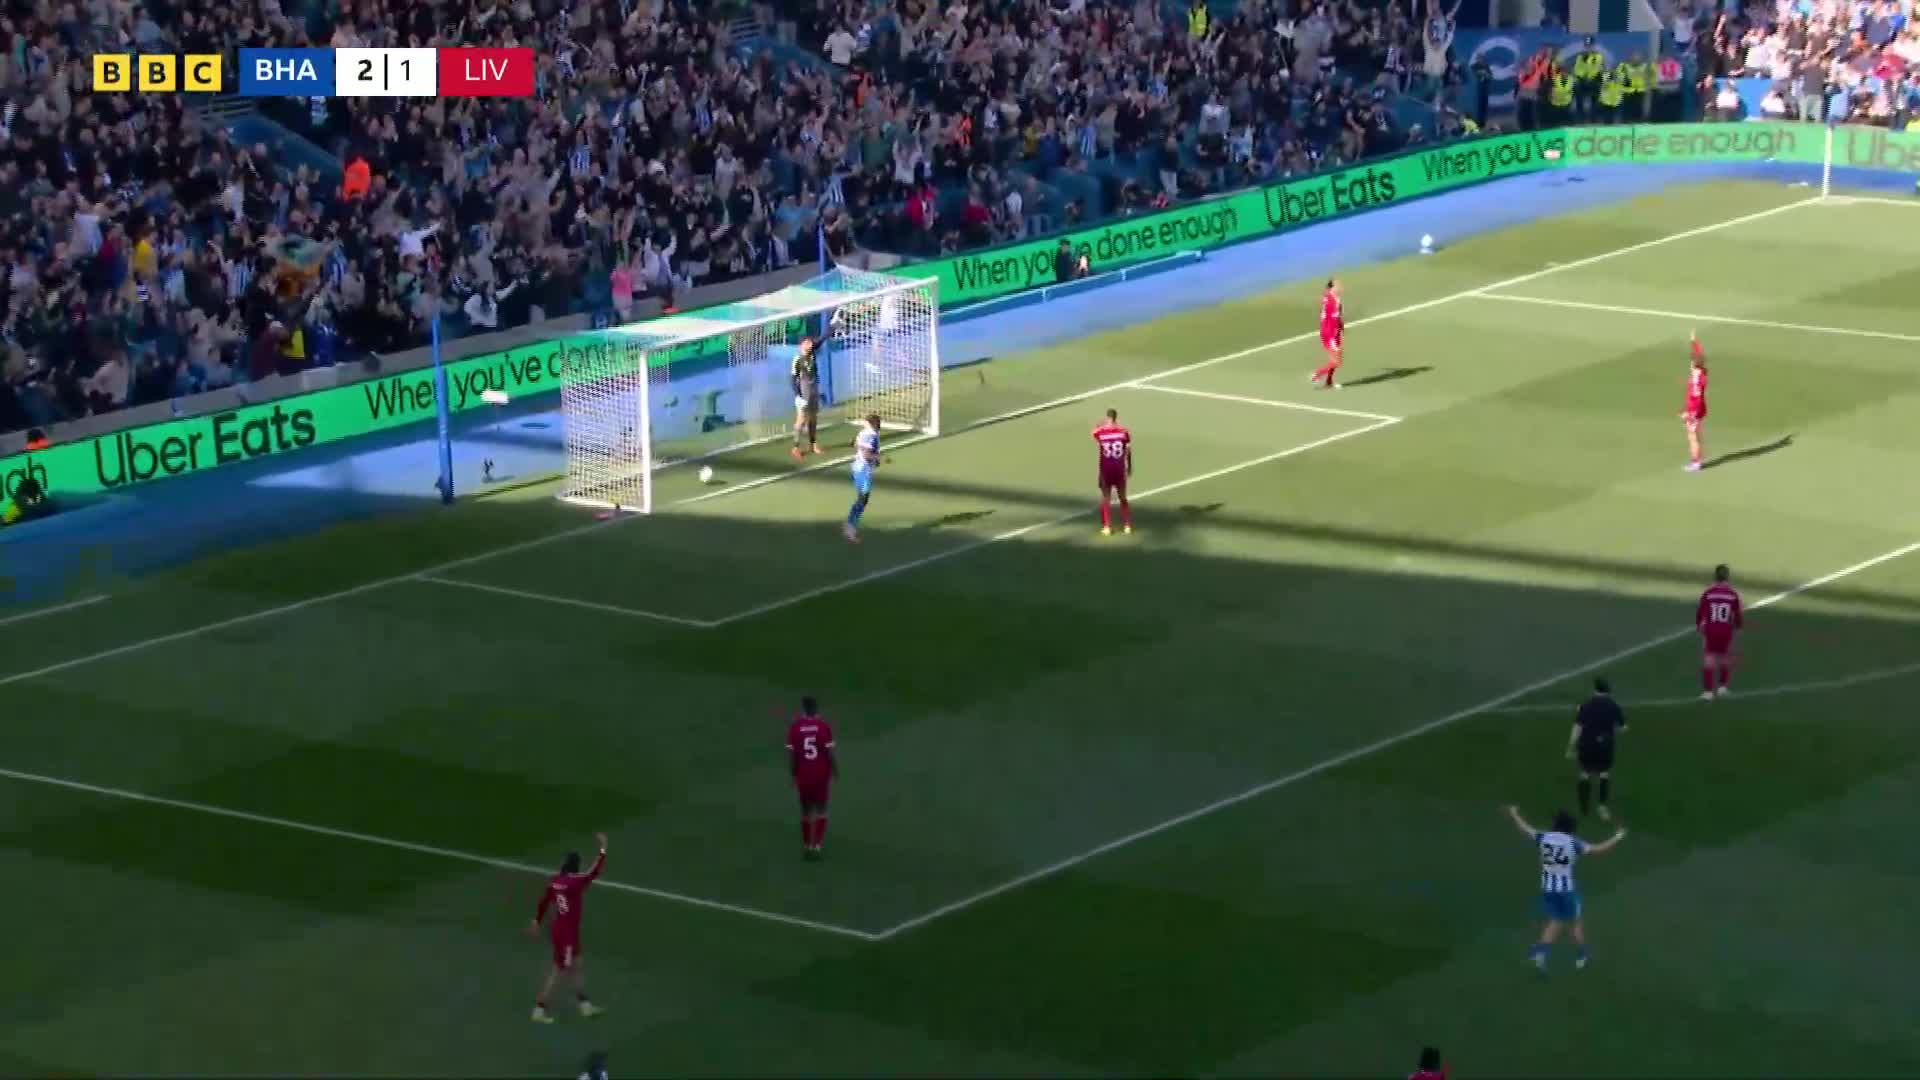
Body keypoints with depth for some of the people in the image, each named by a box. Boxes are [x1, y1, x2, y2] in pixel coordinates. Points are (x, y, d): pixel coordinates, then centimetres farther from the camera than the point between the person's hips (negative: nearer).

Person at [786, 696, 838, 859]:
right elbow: (830, 753, -10)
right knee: (821, 810, 11)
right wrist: (836, 772, 4)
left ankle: (807, 847, 19)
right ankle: (818, 845, -1)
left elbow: (791, 755, -5)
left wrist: (793, 775, 8)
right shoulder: (824, 727, -10)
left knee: (806, 811, 15)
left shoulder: (794, 727, -6)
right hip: (822, 775, -1)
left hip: (803, 775, 1)